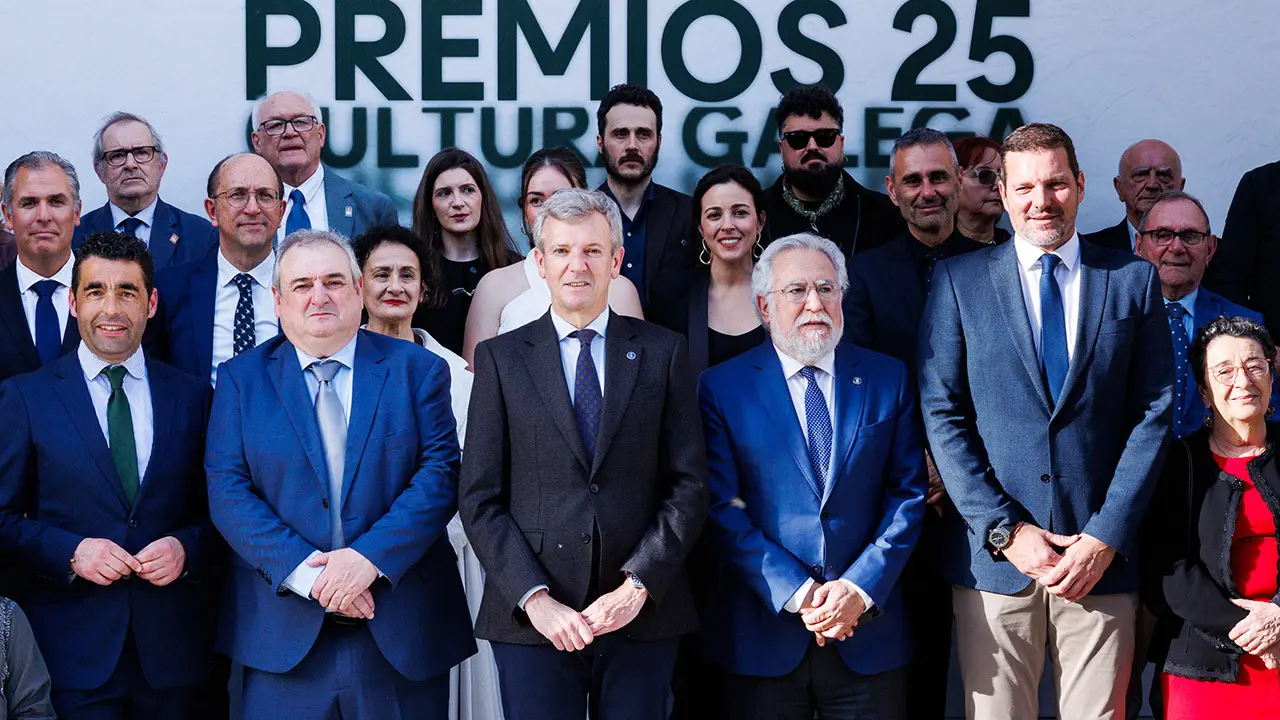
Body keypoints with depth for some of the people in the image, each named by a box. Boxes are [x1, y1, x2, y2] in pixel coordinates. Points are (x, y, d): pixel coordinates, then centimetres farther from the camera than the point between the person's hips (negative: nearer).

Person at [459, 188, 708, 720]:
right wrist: (533, 598, -10)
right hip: (532, 622, 0)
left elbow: (689, 486, 2)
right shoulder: (501, 357, 5)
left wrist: (638, 585, -9)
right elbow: (480, 500, 1)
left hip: (642, 616, 1)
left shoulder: (662, 352, 7)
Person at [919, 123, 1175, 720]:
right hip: (992, 555, -1)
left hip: (1101, 555, 1)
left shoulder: (1133, 279, 8)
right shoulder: (959, 280, 5)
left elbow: (1154, 412, 4)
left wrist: (1107, 536, -5)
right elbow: (943, 415, 0)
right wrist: (1005, 530, -8)